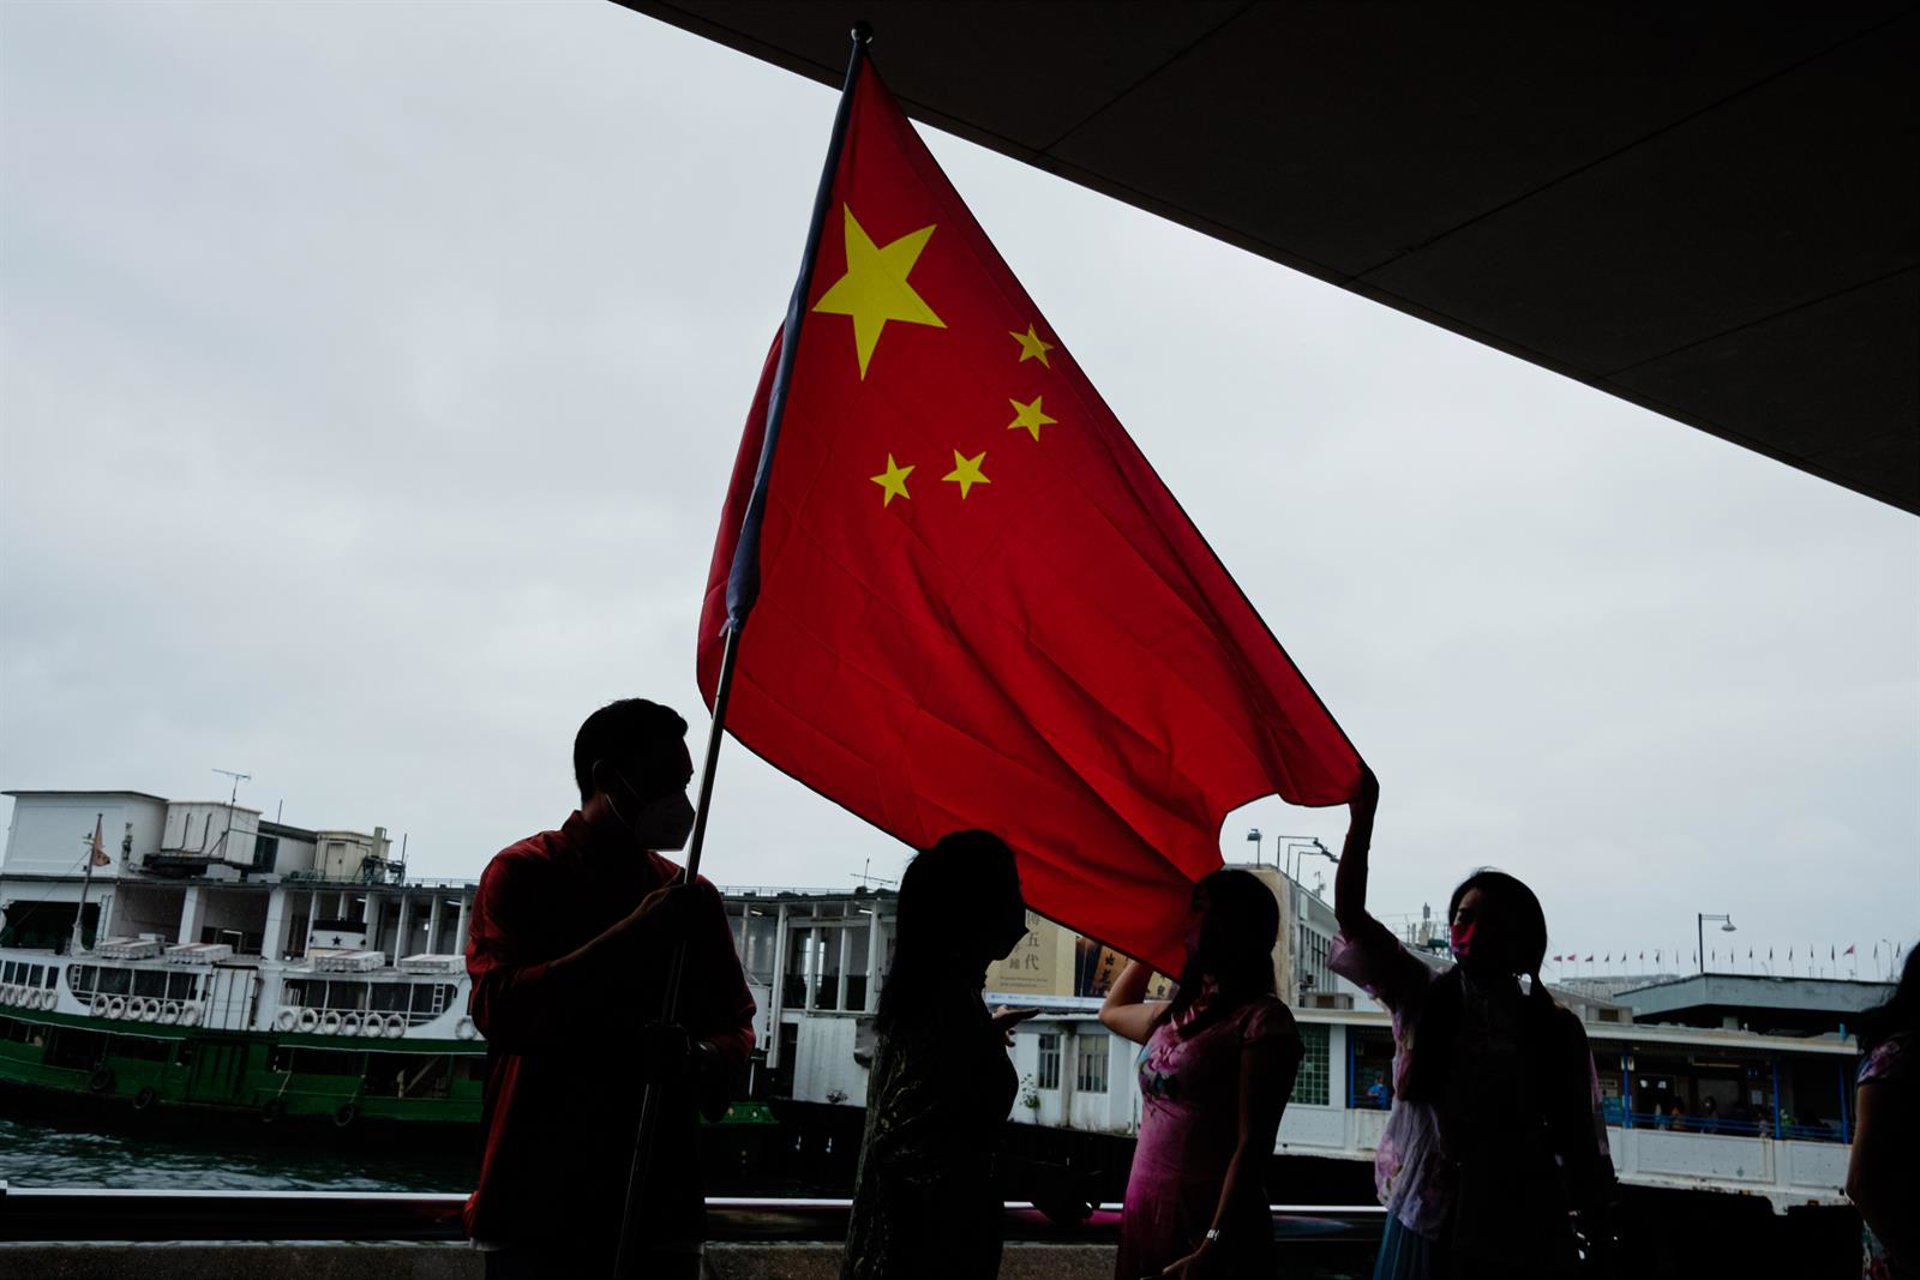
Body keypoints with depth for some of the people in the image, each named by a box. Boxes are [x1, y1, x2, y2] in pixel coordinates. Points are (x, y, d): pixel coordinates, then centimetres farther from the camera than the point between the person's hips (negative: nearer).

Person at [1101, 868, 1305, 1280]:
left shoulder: (1261, 1019, -10)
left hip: (1209, 1225, -7)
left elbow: (1253, 1146, -16)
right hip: (1143, 1214, 7)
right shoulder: (1174, 1015, 11)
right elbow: (1112, 1011, 33)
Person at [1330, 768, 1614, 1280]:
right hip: (1430, 1221, 0)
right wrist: (1363, 818, -14)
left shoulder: (1554, 1029, 5)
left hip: (1522, 1227, 0)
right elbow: (1350, 915, -6)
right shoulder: (1421, 998, 4)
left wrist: (1598, 1235, 0)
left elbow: (1579, 1140, 5)